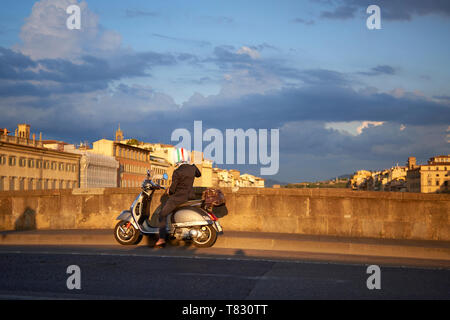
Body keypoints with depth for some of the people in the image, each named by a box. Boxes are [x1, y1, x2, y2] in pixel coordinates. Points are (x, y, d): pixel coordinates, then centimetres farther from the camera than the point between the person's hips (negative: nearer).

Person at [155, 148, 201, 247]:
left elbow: (173, 188, -15)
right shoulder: (193, 168, -3)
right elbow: (199, 174, 20)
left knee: (163, 214, 5)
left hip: (178, 196, -7)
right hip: (189, 195, 7)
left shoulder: (177, 172, -21)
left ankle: (162, 238, -7)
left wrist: (169, 192, 6)